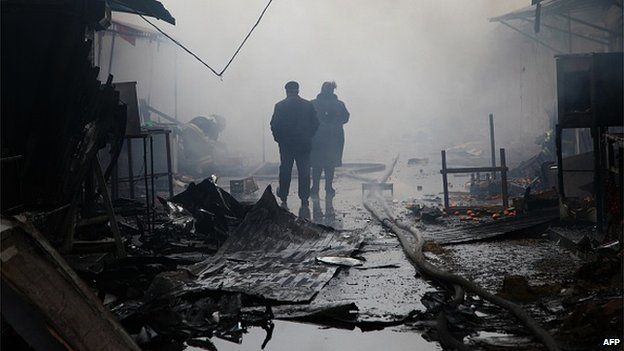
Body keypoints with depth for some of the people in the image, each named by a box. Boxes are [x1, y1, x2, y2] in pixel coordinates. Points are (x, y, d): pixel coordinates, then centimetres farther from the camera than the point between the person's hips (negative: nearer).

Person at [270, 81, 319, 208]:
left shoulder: (280, 106, -4)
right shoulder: (308, 105, -1)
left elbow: (274, 125, -5)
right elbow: (315, 124, 2)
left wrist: (279, 138, 8)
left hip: (286, 145, 0)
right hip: (304, 145, 0)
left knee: (285, 171, 10)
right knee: (304, 172, 4)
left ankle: (283, 199, 13)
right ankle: (304, 199, 0)